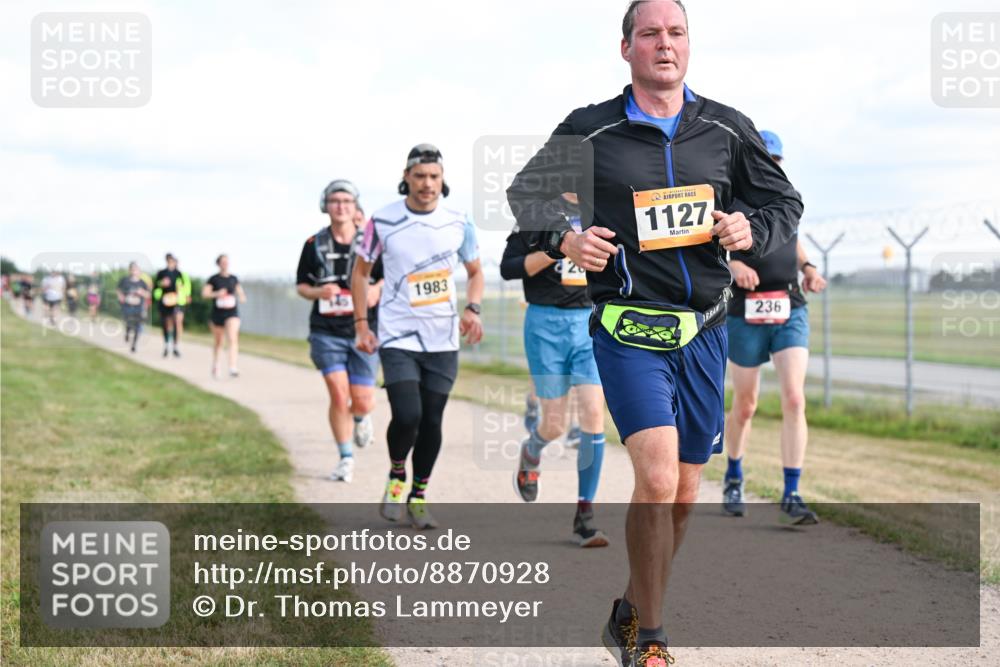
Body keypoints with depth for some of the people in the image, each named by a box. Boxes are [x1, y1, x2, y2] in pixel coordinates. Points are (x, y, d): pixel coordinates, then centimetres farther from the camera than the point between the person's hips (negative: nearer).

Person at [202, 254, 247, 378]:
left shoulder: (234, 279, 6)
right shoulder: (213, 279, -1)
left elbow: (240, 292, 17)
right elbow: (204, 293, -7)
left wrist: (242, 297, -5)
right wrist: (217, 294, -23)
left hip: (232, 313, 0)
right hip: (217, 313, 0)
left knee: (233, 339, -19)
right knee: (218, 341, 14)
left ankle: (233, 368, -26)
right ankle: (215, 364, 39)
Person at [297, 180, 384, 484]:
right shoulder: (314, 244, 3)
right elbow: (301, 285, 12)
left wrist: (377, 289, -12)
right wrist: (319, 292, -10)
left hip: (363, 332, 0)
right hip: (326, 332, 0)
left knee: (362, 400, 0)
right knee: (338, 395, -10)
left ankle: (361, 418, 39)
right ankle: (346, 459, 6)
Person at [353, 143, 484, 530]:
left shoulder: (459, 223, 1)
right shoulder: (382, 222, -5)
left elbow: (475, 271, 14)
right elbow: (361, 270, 7)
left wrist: (472, 309, -4)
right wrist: (361, 324, 1)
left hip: (443, 340, 3)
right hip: (397, 338, -2)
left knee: (432, 422, 5)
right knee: (407, 416, -17)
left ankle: (419, 497, 23)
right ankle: (396, 476, 13)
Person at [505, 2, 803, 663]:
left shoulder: (726, 129, 7)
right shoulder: (589, 130, 0)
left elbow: (785, 201, 17)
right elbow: (525, 192, 13)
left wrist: (752, 230, -6)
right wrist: (564, 239, -7)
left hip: (704, 331, 4)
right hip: (629, 329, -4)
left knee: (683, 493, 10)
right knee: (657, 480, -19)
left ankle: (632, 610, 30)